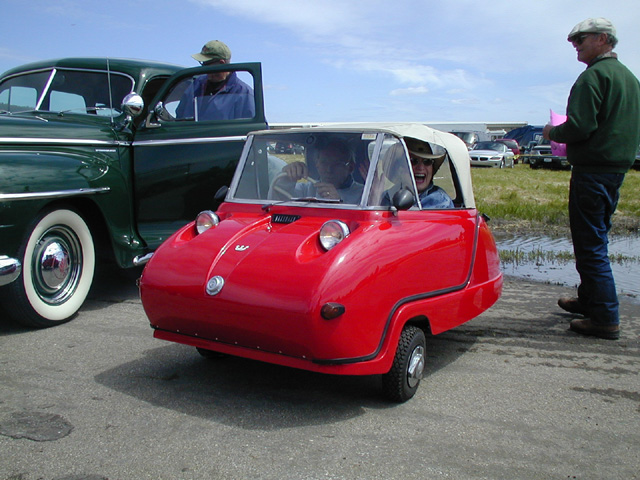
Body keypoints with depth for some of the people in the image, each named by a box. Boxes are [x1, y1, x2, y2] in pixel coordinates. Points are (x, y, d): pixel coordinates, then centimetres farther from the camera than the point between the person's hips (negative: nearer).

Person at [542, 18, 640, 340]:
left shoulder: (594, 75, -12)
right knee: (596, 240, 19)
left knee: (590, 246, -6)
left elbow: (580, 126, -22)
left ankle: (605, 319, -3)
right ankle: (588, 299, 31)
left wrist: (553, 133, -2)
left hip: (592, 169, -10)